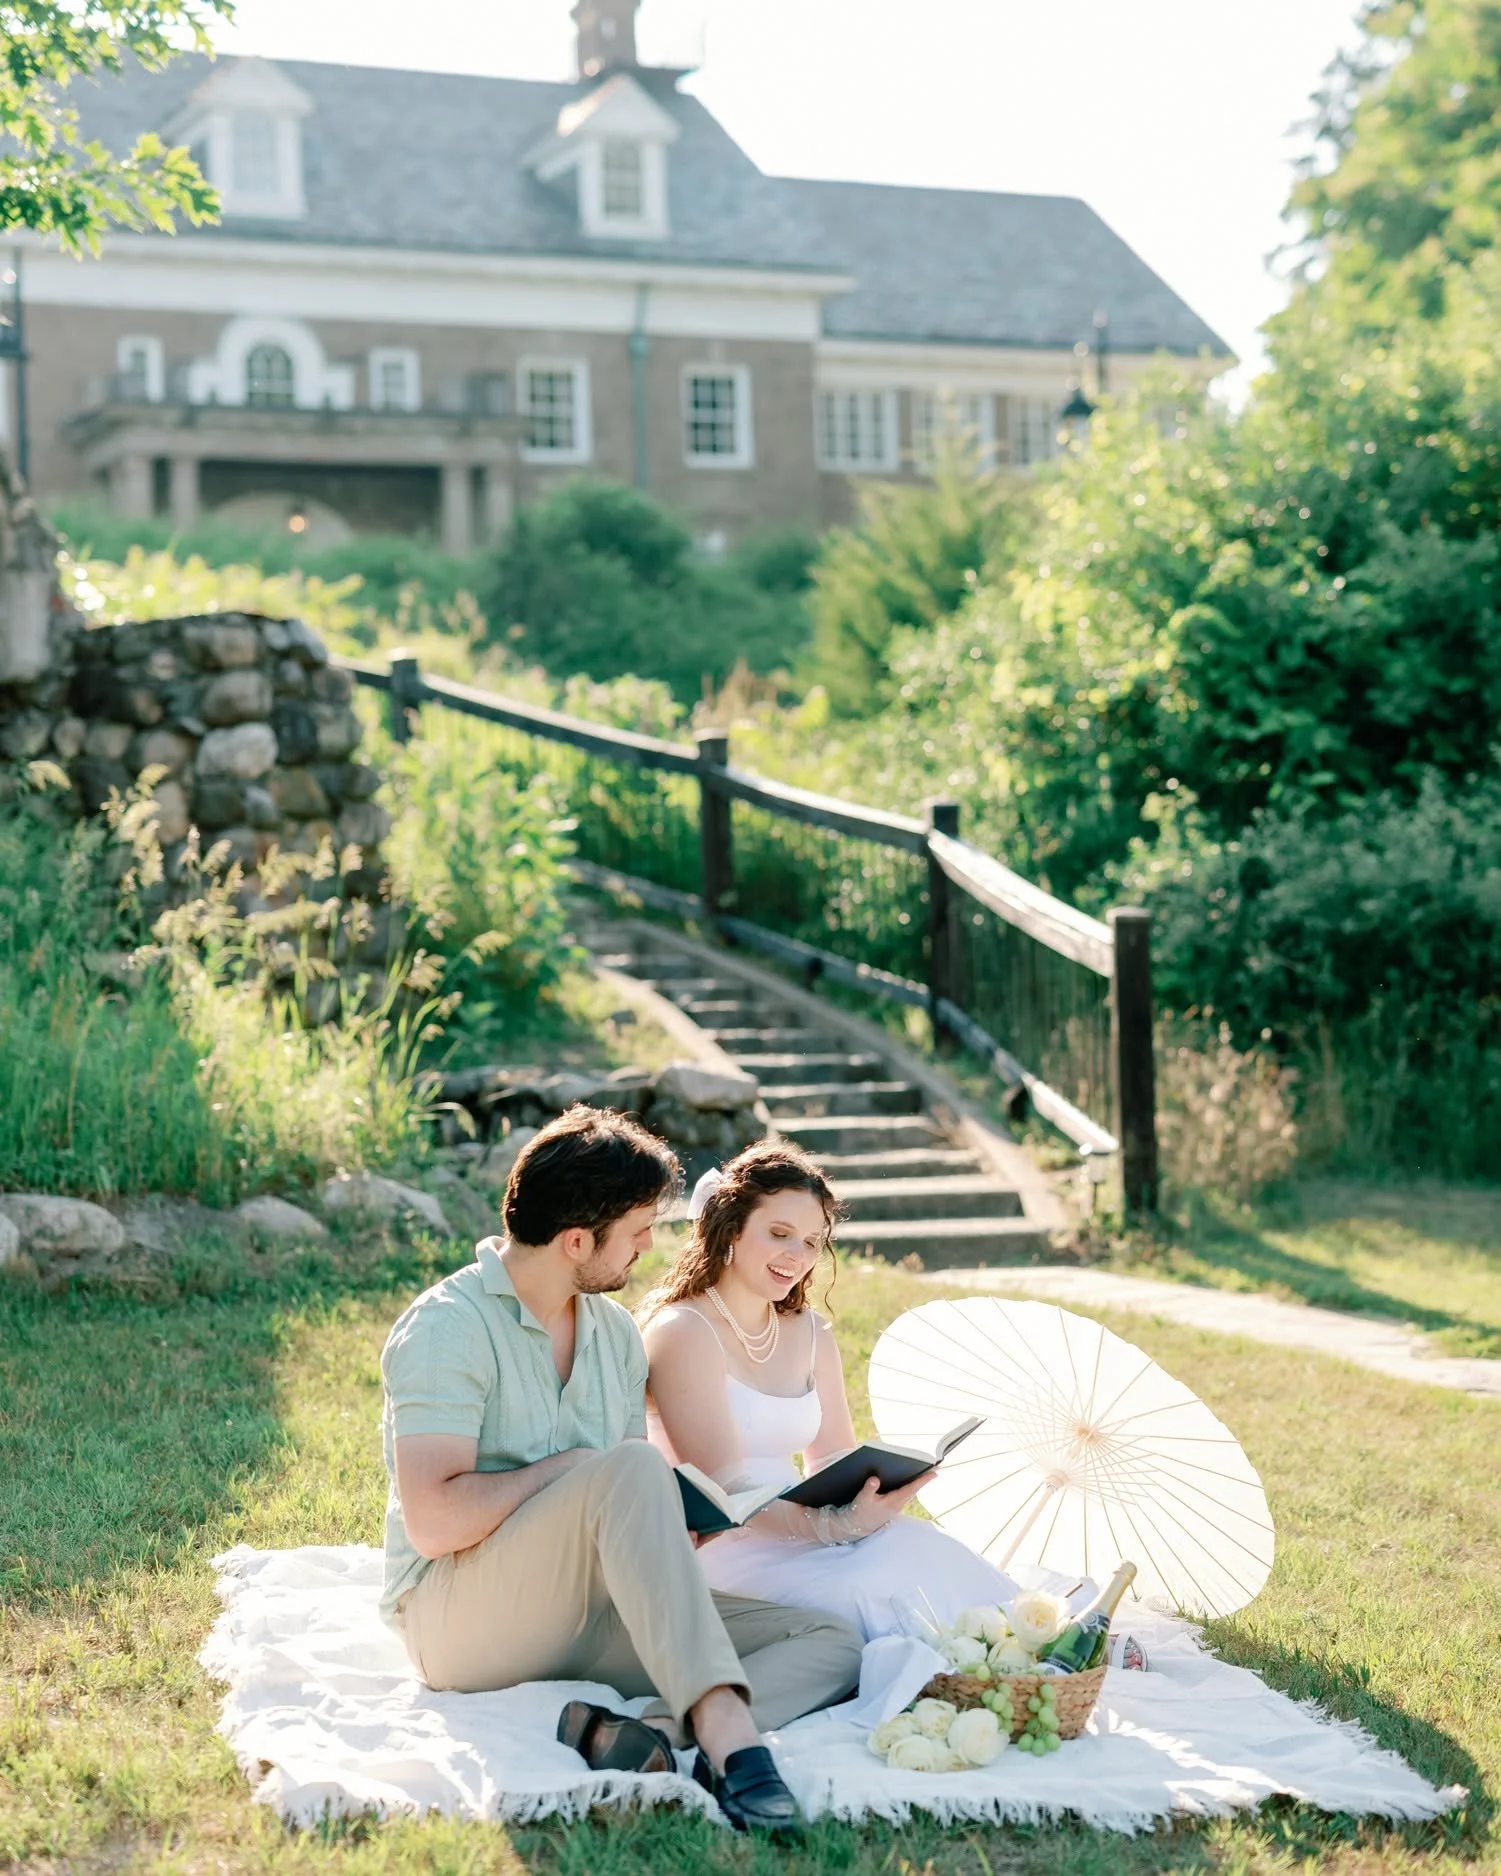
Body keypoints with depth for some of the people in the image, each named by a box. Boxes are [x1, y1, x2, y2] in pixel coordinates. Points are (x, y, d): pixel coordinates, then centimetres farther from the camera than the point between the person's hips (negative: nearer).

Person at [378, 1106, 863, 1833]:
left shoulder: (616, 1333, 12)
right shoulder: (449, 1326, -13)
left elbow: (630, 1514, 14)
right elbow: (432, 1523, -24)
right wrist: (569, 1467, -15)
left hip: (588, 1619, 8)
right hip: (459, 1621, -8)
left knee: (832, 1643, -10)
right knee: (630, 1469, -33)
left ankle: (648, 1731, -36)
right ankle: (725, 1732, -41)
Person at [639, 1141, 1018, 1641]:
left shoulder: (810, 1333, 15)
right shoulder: (681, 1332, -9)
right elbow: (726, 1491, -17)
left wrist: (876, 1499, -12)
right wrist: (838, 1525, -31)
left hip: (790, 1530, 7)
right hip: (715, 1550, -7)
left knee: (929, 1557, -24)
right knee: (862, 1590, -34)